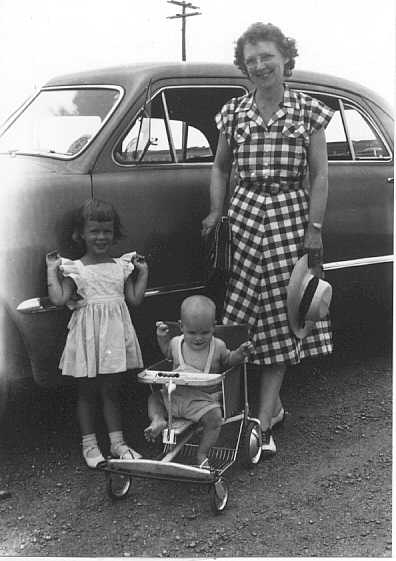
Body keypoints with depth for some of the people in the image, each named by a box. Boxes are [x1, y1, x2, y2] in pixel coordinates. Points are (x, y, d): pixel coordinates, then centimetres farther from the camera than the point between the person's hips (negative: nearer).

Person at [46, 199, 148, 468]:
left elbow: (135, 299, 6)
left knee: (112, 390, 11)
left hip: (115, 334, 2)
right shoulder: (74, 269, -3)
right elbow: (58, 298, -13)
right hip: (88, 336, -2)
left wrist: (143, 273, 5)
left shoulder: (122, 266, 6)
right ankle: (89, 443, 21)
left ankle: (117, 441, 21)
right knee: (87, 392, 9)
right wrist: (52, 270, -10)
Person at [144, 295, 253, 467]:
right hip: (174, 395, 4)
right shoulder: (176, 343, 1)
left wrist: (240, 353, -5)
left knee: (214, 417, -26)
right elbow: (167, 352, 25)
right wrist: (162, 337, 11)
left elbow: (228, 360, 13)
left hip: (202, 399, -3)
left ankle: (202, 454, -13)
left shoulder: (217, 346, -5)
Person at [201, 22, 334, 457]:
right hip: (243, 213, 2)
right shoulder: (233, 113, 8)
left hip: (290, 214, -2)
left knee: (277, 313, -1)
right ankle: (272, 404, 17)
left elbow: (319, 175, 1)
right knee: (247, 313, -1)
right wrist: (216, 211, 6)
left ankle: (262, 418, 3)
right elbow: (220, 167, 18)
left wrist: (315, 227, -6)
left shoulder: (308, 111, 1)